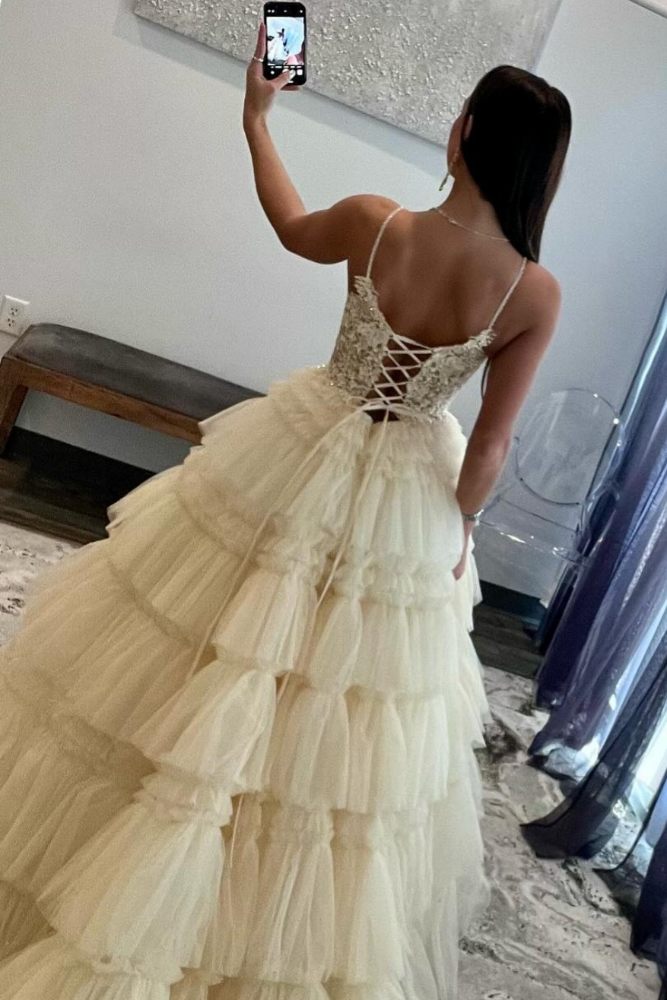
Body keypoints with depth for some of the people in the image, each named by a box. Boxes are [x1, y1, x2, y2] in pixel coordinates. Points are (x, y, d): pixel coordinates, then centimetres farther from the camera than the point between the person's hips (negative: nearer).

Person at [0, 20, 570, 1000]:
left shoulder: (375, 223, -15)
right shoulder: (536, 294, -14)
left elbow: (292, 228, 8)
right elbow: (487, 450, -9)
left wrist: (256, 118, 21)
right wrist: (455, 537, 7)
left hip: (298, 462, 0)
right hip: (409, 505, 1)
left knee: (209, 679, 20)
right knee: (349, 714, 20)